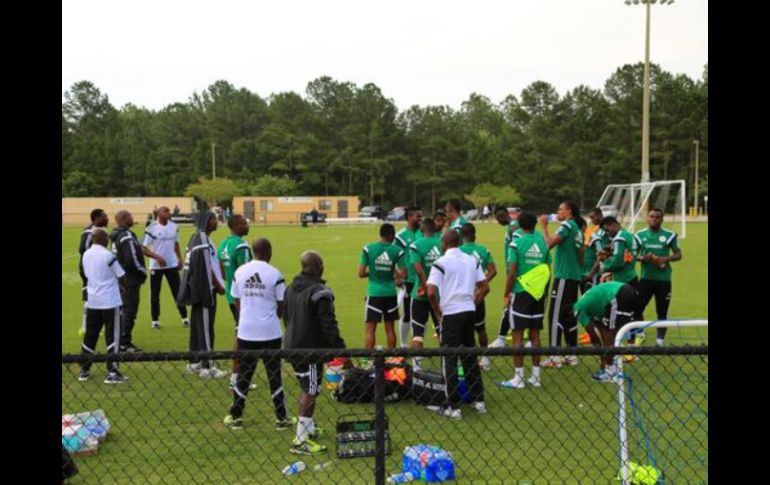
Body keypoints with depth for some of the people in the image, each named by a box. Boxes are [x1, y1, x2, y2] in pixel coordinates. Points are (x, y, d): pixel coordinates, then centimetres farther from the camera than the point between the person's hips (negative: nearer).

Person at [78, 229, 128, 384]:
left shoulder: (86, 255, 6)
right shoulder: (108, 255, -14)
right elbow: (121, 275, -9)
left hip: (92, 301, 6)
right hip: (110, 301, -6)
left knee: (90, 336, 13)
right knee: (112, 336, -2)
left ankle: (84, 370, 18)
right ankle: (112, 373, -4)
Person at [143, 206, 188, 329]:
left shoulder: (174, 226, 3)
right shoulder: (152, 228, -13)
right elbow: (144, 247, -13)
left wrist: (179, 258, 13)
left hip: (172, 264, 4)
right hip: (156, 265, -3)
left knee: (178, 291, 6)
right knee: (155, 294, 7)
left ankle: (184, 317, 13)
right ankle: (155, 320, 17)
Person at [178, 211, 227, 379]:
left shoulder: (196, 239, 12)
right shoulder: (203, 241, -17)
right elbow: (207, 268, -19)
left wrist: (217, 284, 17)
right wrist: (219, 287, -10)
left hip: (197, 290, 10)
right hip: (205, 290, -10)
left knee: (197, 325, 15)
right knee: (206, 327, -5)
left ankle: (195, 362, 23)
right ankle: (207, 367, -1)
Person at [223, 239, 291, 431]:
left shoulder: (240, 272, 0)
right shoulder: (274, 274, -10)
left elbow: (237, 301, 7)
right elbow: (281, 306, -5)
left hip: (246, 331, 3)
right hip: (270, 332, -3)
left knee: (243, 375, 12)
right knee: (274, 375, 7)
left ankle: (235, 417, 19)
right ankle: (282, 418, 12)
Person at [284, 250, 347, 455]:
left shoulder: (290, 289, 9)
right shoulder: (319, 292, -18)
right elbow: (328, 325, -20)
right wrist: (341, 349, -14)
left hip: (293, 347, 9)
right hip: (311, 350, -9)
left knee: (306, 389, 22)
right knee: (309, 393, -3)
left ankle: (309, 429, 34)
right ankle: (301, 441, 0)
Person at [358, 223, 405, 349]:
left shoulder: (368, 249, -5)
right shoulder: (397, 251, -3)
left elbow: (361, 273, -5)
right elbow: (402, 274, -4)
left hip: (374, 293, -2)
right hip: (391, 293, 2)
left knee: (370, 329, 2)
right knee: (390, 328, 13)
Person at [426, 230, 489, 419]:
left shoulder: (441, 263, -10)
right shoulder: (472, 260, 8)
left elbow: (431, 292, -17)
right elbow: (484, 287, 10)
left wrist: (437, 312, -2)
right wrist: (473, 304, 15)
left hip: (451, 314, -6)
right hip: (469, 312, 6)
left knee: (449, 361, 2)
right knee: (470, 357, 17)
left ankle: (453, 407, 3)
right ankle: (478, 401, 23)